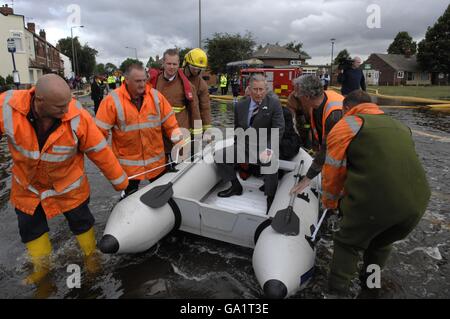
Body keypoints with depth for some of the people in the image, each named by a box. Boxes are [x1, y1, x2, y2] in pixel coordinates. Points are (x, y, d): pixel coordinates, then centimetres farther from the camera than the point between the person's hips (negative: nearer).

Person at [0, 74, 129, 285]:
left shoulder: (78, 116, -30)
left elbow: (100, 152, -20)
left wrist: (120, 181, -10)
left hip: (68, 186, -2)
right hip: (27, 186, 3)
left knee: (80, 222, 17)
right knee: (30, 228, 21)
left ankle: (90, 256, 45)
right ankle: (42, 267, 47)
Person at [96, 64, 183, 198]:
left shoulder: (156, 96, -4)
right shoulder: (112, 101, -14)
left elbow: (169, 120, 5)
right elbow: (100, 131, -9)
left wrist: (175, 133, -9)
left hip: (156, 161, 3)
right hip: (128, 163, -3)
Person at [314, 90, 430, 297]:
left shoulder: (345, 126, 4)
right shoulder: (400, 127, 24)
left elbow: (332, 171, 5)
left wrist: (331, 202, 24)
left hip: (375, 202, -6)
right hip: (417, 203, 6)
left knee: (347, 244, 19)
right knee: (382, 243, 31)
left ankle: (337, 291, 24)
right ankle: (368, 285, 49)